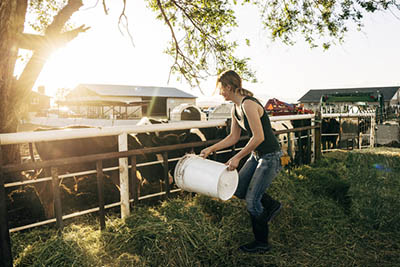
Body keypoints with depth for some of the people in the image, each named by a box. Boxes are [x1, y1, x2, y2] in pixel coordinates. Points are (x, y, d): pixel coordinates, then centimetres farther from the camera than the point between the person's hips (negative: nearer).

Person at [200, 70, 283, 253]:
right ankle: (272, 205, 32)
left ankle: (261, 243, 20)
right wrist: (211, 149, 10)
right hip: (257, 155, 9)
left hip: (270, 157, -9)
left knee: (252, 200, -1)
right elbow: (234, 137, 14)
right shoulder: (235, 109, 6)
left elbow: (259, 137, -27)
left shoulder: (248, 104, -24)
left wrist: (237, 158, -21)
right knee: (239, 189, 12)